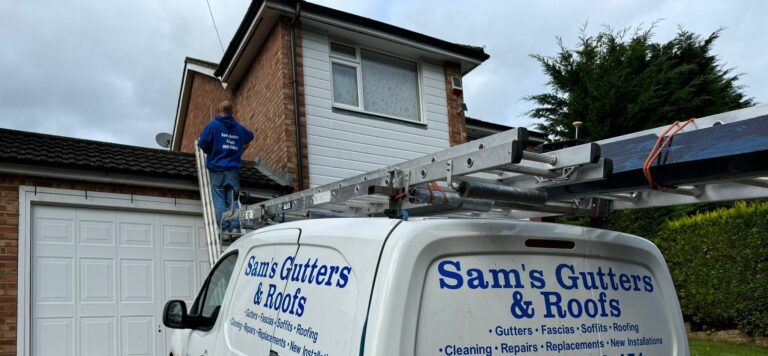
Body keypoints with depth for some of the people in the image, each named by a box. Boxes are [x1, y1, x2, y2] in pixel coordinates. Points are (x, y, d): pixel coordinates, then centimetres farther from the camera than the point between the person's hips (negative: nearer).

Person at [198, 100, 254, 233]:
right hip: (233, 170, 3)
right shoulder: (239, 128, 16)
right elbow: (250, 136, 35)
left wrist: (210, 151, 13)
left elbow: (202, 143, -7)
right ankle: (235, 227, -10)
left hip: (217, 169, -3)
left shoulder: (213, 125, 0)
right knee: (232, 201, 2)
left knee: (219, 202, -5)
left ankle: (225, 229, -13)